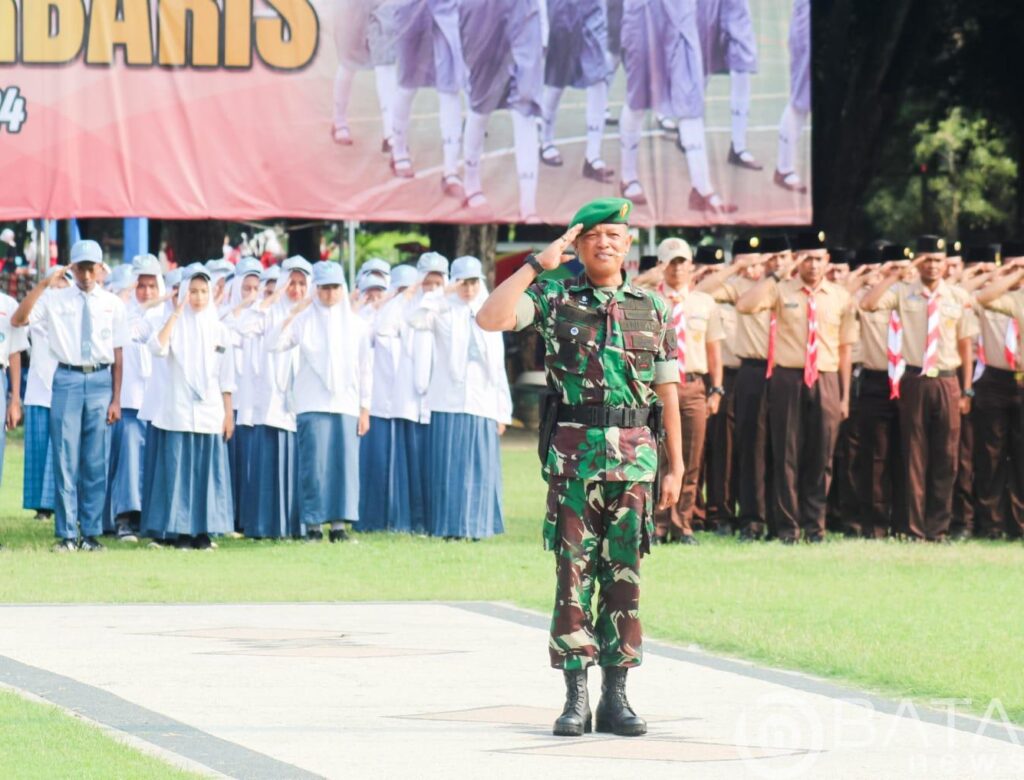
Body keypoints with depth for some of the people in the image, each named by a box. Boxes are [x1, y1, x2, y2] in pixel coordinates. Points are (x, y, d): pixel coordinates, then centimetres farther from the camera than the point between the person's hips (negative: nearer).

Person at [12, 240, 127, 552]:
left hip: (100, 381, 1)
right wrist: (42, 285, -16)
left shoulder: (112, 304, 6)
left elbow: (118, 354, 5)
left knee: (96, 462, 4)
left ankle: (91, 533, 12)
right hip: (67, 379, -1)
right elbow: (18, 321, -9)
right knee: (66, 460, -1)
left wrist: (116, 399, 1)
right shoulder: (55, 300, 3)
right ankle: (67, 533, 6)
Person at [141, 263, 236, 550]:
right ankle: (179, 530, -1)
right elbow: (157, 347, -18)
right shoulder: (174, 325, 3)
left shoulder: (219, 330, 10)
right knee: (178, 470, -4)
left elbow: (226, 378, 11)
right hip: (177, 413, -2)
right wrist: (176, 314, -18)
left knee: (207, 470, 1)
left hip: (209, 413, 2)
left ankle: (203, 531, 6)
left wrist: (228, 414, 5)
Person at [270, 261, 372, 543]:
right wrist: (292, 314, -13)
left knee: (345, 464, -3)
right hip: (313, 404, -2)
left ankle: (338, 524, 1)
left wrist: (365, 408, 6)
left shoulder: (355, 324, 9)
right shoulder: (304, 320, 3)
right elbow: (273, 344, -8)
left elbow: (365, 369, 11)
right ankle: (313, 524, -3)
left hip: (346, 405, 2)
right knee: (314, 464, -8)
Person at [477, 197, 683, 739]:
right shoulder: (556, 299, 4)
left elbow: (667, 394, 12)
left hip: (634, 458, 2)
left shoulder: (653, 310, 10)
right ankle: (576, 698, 2)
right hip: (573, 455, -2)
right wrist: (538, 264, -9)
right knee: (573, 575, -2)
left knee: (624, 576, 4)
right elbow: (490, 319, -12)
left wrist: (676, 467, 9)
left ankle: (616, 697, 9)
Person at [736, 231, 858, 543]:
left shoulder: (840, 297, 8)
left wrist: (845, 396, 7)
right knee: (787, 455, 1)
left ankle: (814, 525, 15)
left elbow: (845, 349, 10)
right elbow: (744, 305, -17)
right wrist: (777, 274, -17)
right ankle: (787, 526, 9)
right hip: (788, 379, -2)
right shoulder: (781, 291, 1)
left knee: (821, 457, 5)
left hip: (826, 381, 2)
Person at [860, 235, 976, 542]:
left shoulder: (959, 298, 6)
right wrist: (891, 277, -8)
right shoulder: (903, 293, 2)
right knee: (915, 456, 3)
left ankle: (938, 527, 13)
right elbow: (867, 304, -14)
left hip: (947, 382, 1)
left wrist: (966, 391, 3)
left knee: (945, 457, 3)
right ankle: (916, 528, 9)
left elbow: (965, 345, 7)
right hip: (915, 380, -1)